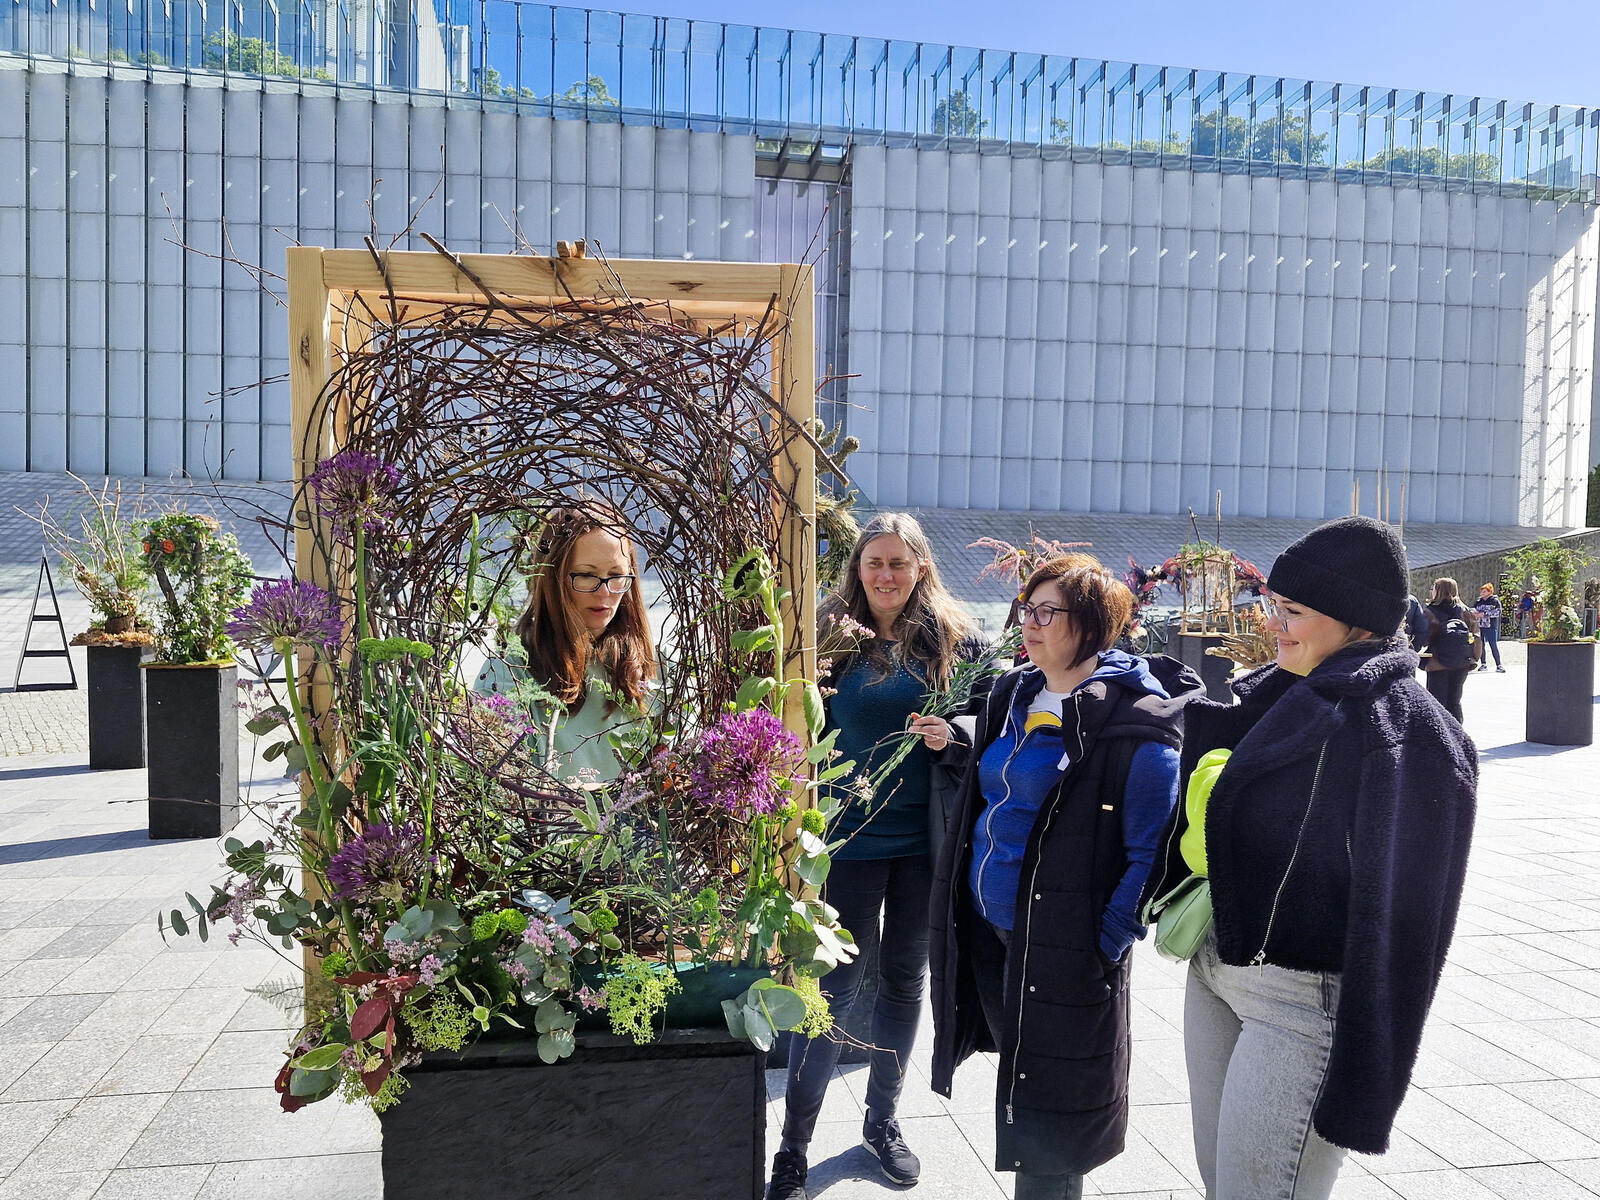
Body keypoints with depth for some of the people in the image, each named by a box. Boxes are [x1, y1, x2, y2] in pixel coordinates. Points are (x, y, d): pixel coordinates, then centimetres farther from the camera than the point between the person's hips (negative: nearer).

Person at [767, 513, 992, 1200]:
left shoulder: (956, 641, 1)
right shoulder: (834, 637, -1)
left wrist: (952, 737, -17)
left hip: (926, 841, 2)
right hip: (850, 837, -2)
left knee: (904, 981, 15)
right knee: (834, 986, 1)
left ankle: (882, 1120, 35)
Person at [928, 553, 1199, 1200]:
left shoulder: (1133, 721, -17)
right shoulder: (1014, 695, 7)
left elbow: (1153, 851, -17)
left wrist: (1109, 942, -18)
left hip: (1065, 949, -7)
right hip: (988, 929, 7)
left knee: (1047, 1130, 7)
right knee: (1015, 1070, 22)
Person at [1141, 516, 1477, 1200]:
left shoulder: (1403, 732, -18)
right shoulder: (1281, 694, 6)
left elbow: (1399, 914, -20)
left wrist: (1361, 1089, -19)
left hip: (1300, 1005, -8)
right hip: (1216, 976, 8)